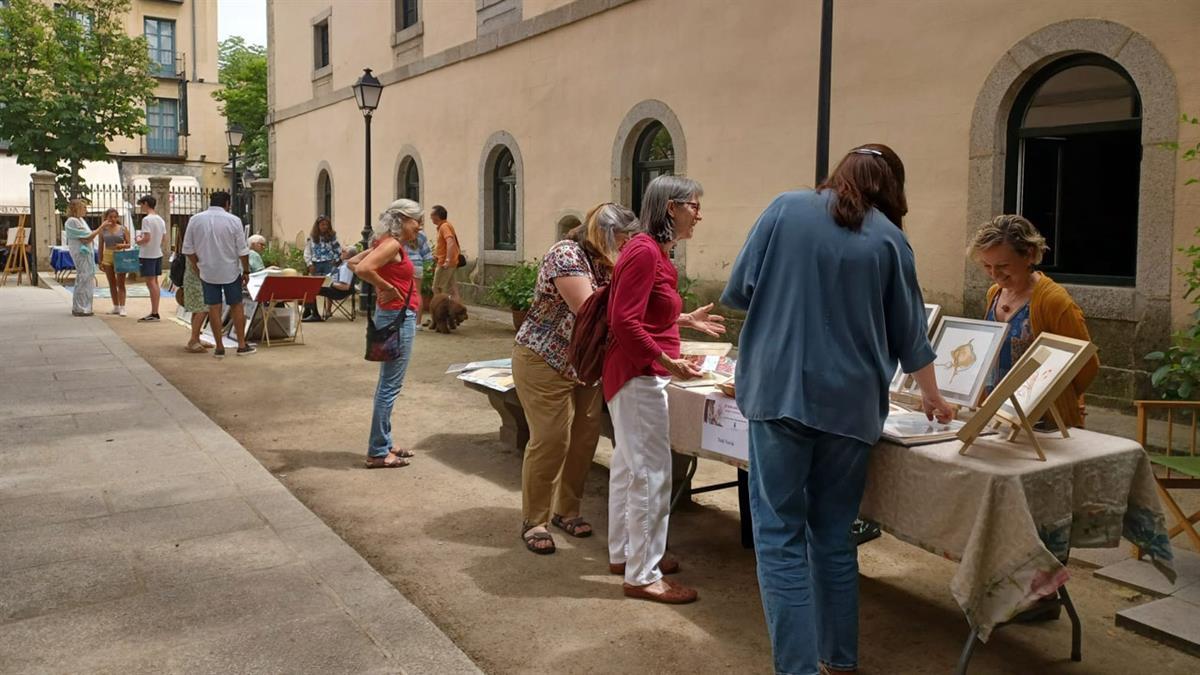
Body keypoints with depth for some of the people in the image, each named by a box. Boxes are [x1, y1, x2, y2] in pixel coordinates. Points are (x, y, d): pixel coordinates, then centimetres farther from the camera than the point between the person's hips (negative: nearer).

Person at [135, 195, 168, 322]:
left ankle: (154, 313, -6)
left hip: (147, 255, -8)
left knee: (150, 283, -6)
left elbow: (147, 238, -20)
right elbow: (164, 239, 13)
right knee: (155, 282, 12)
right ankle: (155, 312, 15)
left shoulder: (146, 219, -15)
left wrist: (138, 241, -3)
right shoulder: (160, 219, 11)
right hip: (158, 254, 8)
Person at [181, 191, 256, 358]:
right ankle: (242, 345, 13)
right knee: (236, 306, 10)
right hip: (230, 271, -2)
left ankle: (219, 348, 11)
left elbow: (188, 249, 1)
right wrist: (246, 271, 3)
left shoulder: (195, 220, -2)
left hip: (207, 273, 2)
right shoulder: (233, 220, -9)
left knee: (214, 308, 7)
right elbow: (242, 250, -7)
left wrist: (199, 266, 12)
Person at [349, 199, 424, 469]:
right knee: (390, 386, -4)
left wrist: (381, 286, 12)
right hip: (398, 317, -10)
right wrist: (388, 288, -17)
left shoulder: (387, 243, 12)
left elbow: (353, 262, 20)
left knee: (387, 384, 16)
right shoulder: (392, 244, -15)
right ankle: (377, 453, 2)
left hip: (397, 317, 10)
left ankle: (383, 444, 26)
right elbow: (362, 268, -29)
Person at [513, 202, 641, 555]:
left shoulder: (607, 264, 5)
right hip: (544, 362, -8)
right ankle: (534, 521, 10)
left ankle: (566, 510, 24)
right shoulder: (567, 255, -19)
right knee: (550, 439, -5)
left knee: (585, 437, 7)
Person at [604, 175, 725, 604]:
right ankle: (643, 576, 5)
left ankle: (623, 553, 32)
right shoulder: (645, 252, -18)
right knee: (651, 474, -5)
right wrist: (668, 362, -24)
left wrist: (687, 319, 20)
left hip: (635, 375, 11)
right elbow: (625, 321, -23)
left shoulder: (652, 251, 12)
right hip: (639, 376, -11)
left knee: (628, 466, 18)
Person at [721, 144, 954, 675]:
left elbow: (736, 293, 2)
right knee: (833, 533, 15)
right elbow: (910, 334, 17)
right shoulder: (889, 237, 9)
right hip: (850, 402, 3)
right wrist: (932, 397, 33)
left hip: (780, 392, -2)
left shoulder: (786, 209, 5)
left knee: (780, 534, 2)